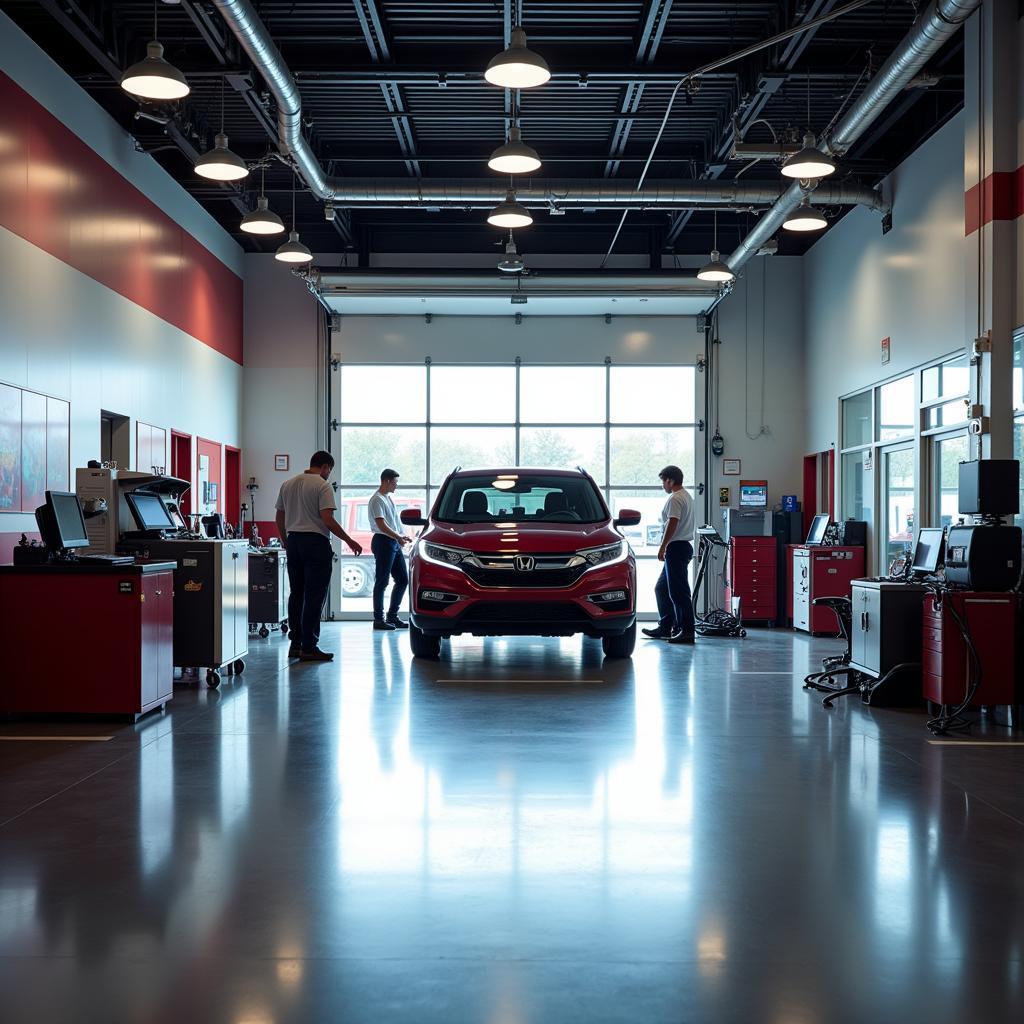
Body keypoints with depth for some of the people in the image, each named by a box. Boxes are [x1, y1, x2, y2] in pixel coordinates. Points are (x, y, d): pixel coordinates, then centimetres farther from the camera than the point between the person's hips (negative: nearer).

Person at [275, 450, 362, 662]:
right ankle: (309, 647, -6)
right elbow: (328, 520, -17)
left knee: (296, 594, 13)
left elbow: (280, 518, 14)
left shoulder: (287, 484, 12)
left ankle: (295, 644, 14)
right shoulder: (323, 486, -10)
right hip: (315, 542, -7)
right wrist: (349, 541, -10)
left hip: (293, 541, 7)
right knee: (314, 596, -4)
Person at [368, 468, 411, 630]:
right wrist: (398, 537, -19)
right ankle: (378, 619, -1)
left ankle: (392, 617, 16)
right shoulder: (377, 499, -12)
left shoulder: (389, 498, 18)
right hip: (383, 542, -10)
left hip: (395, 543, 10)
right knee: (382, 582, -5)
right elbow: (381, 525, -20)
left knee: (403, 580, 9)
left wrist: (401, 537, 15)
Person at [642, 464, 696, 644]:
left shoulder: (675, 499, -15)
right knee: (662, 588, 17)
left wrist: (663, 547, -21)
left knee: (679, 592, -10)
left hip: (676, 548, -11)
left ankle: (687, 631, -9)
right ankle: (665, 627, 20)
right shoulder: (686, 496, 19)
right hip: (683, 546, 11)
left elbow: (672, 524, -24)